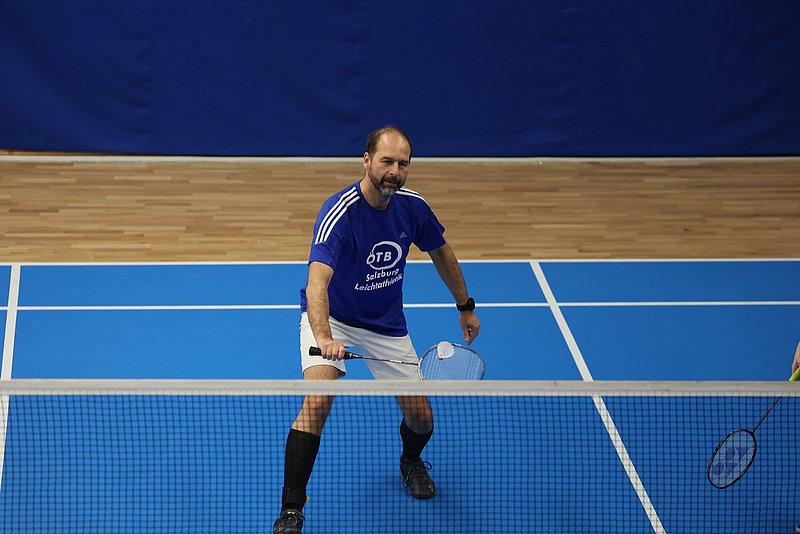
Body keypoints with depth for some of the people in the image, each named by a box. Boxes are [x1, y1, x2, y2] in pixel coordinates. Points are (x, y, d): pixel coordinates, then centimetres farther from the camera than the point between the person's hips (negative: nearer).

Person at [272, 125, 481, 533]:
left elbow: (441, 252, 11)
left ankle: (410, 460, 37)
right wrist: (324, 337, -60)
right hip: (331, 317, -4)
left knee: (420, 417, -1)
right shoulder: (339, 213, -29)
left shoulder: (412, 206, -11)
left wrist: (465, 306, 15)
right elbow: (317, 281, -43)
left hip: (387, 324, 5)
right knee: (317, 400, -28)